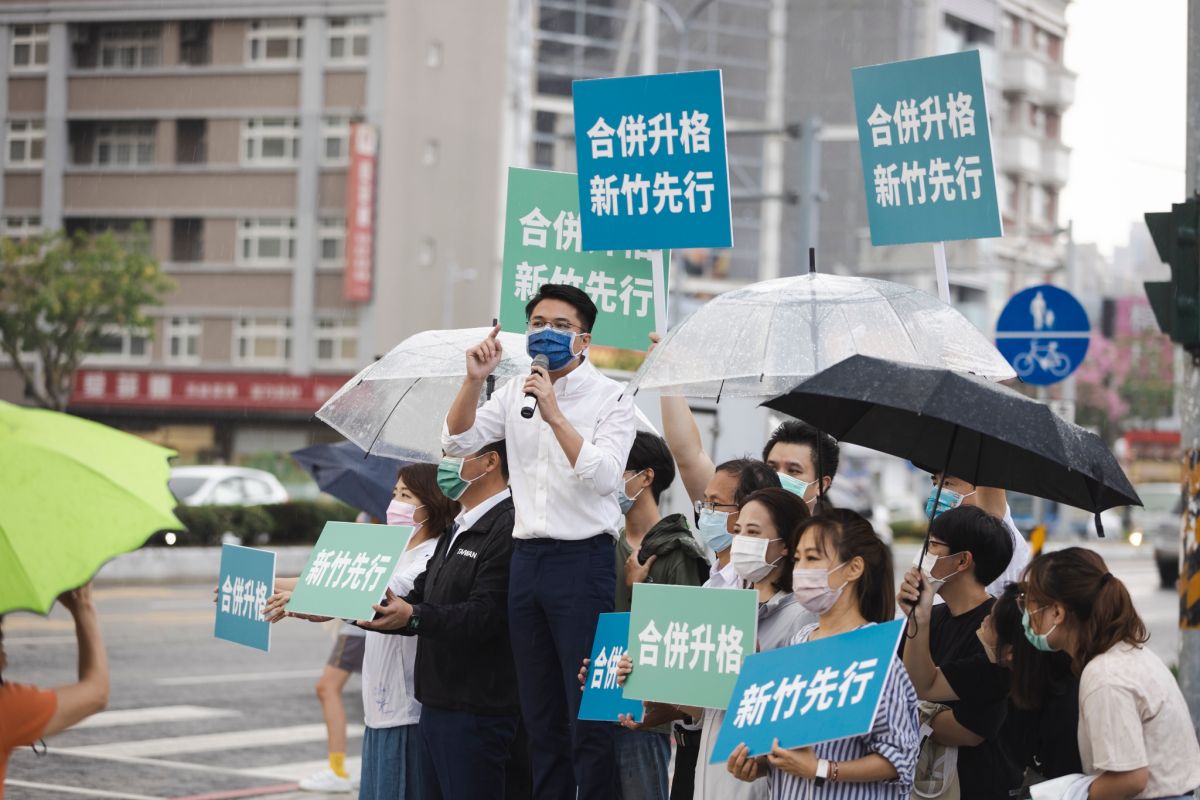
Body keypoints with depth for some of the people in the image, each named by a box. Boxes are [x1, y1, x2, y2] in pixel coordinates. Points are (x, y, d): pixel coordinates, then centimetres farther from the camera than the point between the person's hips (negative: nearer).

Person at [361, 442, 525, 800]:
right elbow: (418, 602, 19)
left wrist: (412, 617, -35)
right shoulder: (459, 530, 19)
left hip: (476, 713, -10)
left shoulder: (508, 527, -15)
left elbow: (483, 616, -24)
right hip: (438, 704, 10)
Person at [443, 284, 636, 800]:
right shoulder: (515, 393, 12)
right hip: (527, 559, 6)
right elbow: (457, 443, 5)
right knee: (540, 713, 11)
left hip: (583, 561, -6)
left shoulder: (609, 398, -3)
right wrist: (474, 380, -7)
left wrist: (555, 415, -21)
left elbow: (603, 476, -16)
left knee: (589, 713, -7)